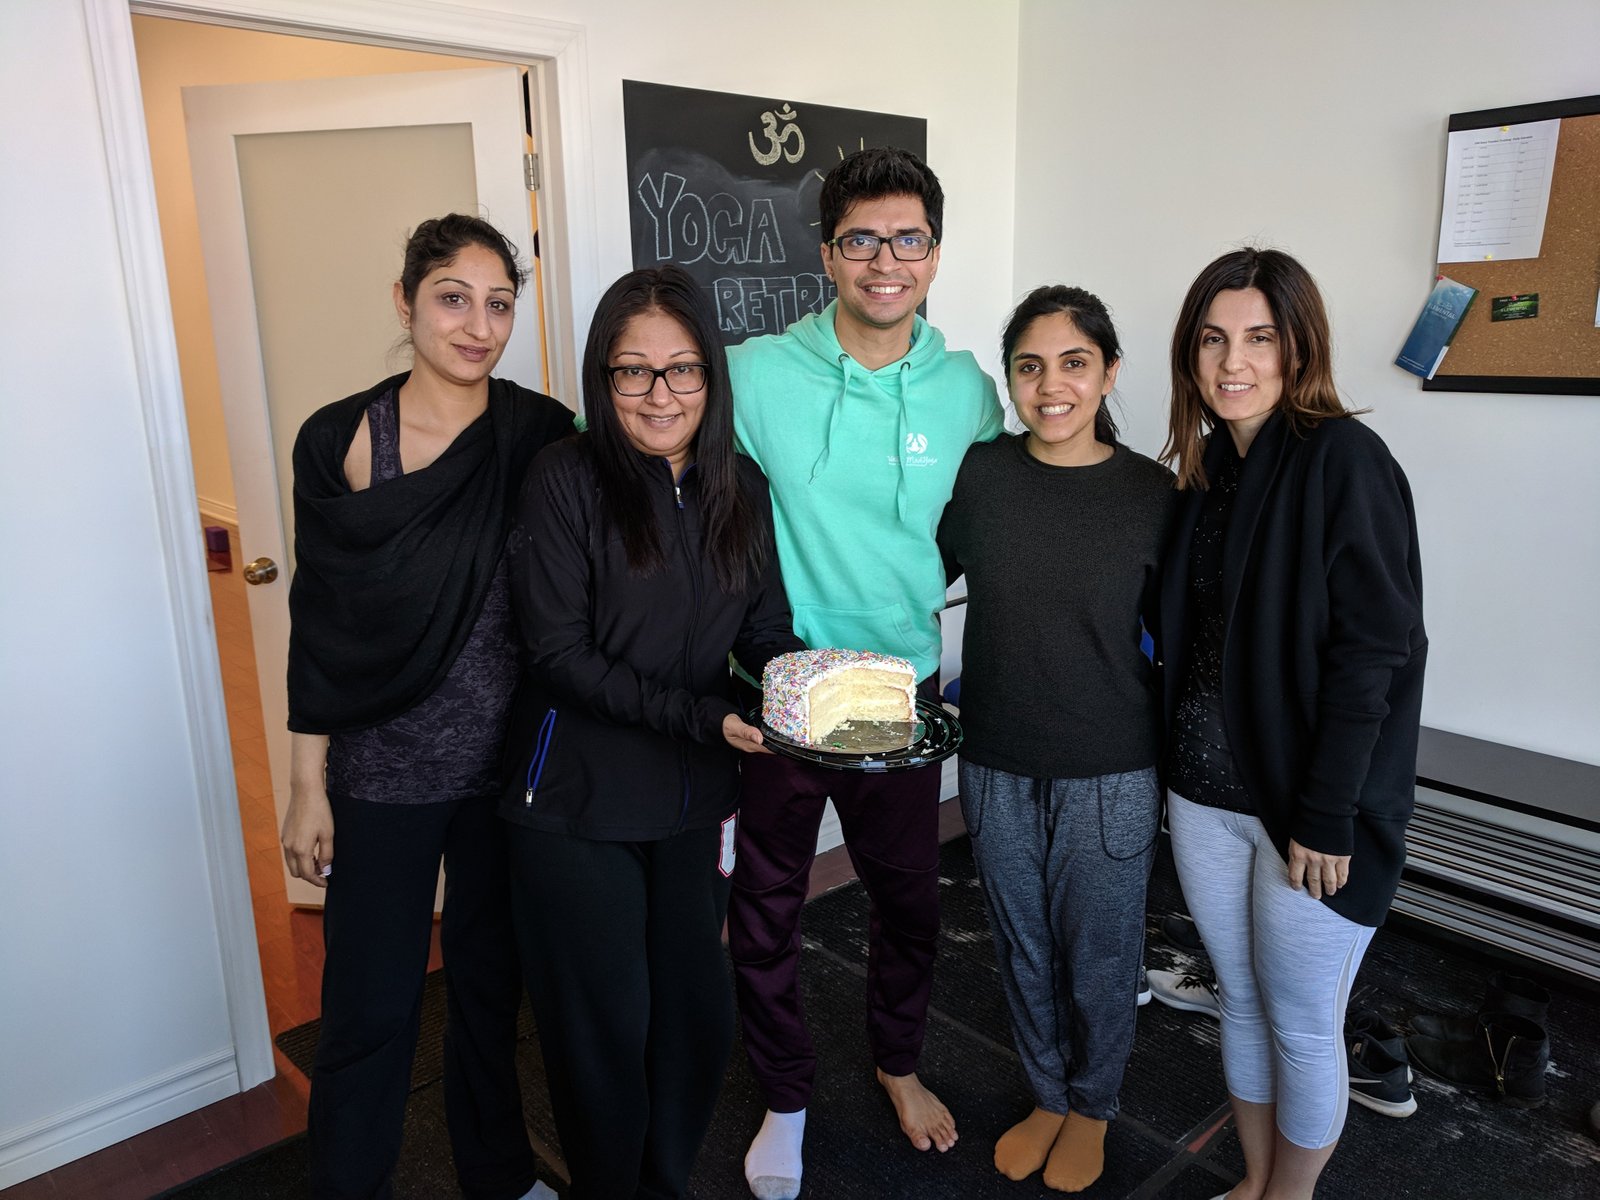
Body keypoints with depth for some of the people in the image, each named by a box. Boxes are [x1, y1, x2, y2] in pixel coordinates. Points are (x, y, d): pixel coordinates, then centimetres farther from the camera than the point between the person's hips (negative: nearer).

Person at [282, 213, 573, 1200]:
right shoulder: (340, 440, -7)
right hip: (385, 773, -1)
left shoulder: (543, 434, -5)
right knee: (373, 1004, 7)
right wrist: (309, 785, -1)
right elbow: (318, 626, -2)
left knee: (493, 978, 19)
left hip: (511, 764, 2)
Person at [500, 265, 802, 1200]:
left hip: (696, 798, 5)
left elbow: (767, 630, 4)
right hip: (578, 801, -4)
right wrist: (703, 716, -24)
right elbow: (559, 652, -16)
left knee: (700, 1015, 16)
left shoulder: (740, 489, 2)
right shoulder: (569, 477, -13)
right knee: (606, 1026, 11)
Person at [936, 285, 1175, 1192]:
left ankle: (1093, 1109, 43)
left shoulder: (1152, 492, -9)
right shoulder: (978, 473, -5)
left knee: (1098, 959, 15)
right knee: (1023, 953, 19)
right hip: (998, 768, 2)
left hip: (1111, 778, -2)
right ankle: (1049, 1097, 45)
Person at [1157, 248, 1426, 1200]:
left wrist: (1326, 816, -18)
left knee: (1301, 1028, 10)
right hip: (1206, 792, 6)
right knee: (1240, 1003, 20)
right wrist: (1181, 764, 8)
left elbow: (1374, 649, -17)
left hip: (1312, 806, -6)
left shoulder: (1345, 460, -13)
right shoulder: (1207, 464, 7)